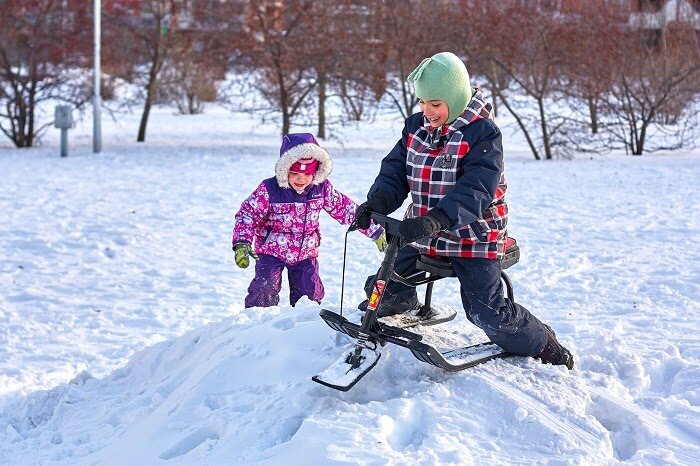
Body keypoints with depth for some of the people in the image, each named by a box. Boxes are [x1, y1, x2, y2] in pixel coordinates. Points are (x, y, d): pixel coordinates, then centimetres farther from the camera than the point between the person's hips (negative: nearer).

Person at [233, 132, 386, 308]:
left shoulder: (322, 189, -10)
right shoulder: (268, 190, -19)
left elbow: (345, 209, -1)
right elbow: (247, 214, -15)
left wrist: (375, 231, -1)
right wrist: (241, 244, -30)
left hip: (306, 253, 3)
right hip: (272, 251, -3)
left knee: (310, 294, 6)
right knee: (265, 292, -13)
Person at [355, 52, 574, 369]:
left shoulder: (483, 133, -16)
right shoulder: (415, 127, 4)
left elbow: (475, 190, -27)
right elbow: (395, 171, 1)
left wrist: (437, 219, -42)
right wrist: (378, 201, -22)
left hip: (473, 239, -6)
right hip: (423, 235, 6)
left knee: (488, 314, -10)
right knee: (382, 292, 7)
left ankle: (544, 345, 15)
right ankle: (406, 306, 43)